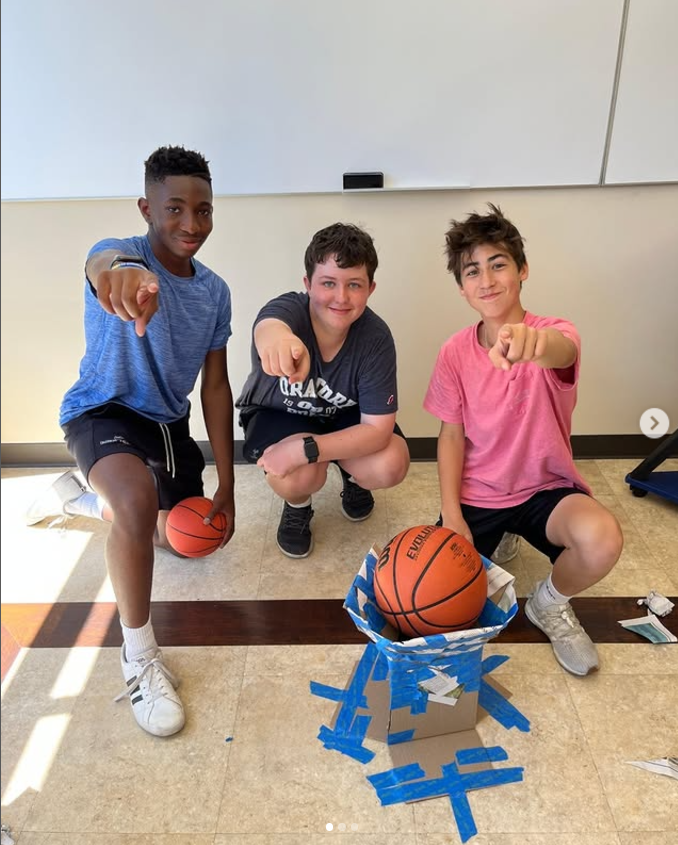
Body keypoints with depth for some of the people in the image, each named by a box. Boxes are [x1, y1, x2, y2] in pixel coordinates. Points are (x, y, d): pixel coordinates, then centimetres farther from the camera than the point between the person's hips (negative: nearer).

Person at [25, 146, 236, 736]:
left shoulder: (214, 290, -3)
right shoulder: (123, 253, -18)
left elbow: (215, 385, -3)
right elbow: (102, 263, -46)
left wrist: (226, 487, -7)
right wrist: (118, 271, -74)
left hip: (169, 421, 6)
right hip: (103, 411, -6)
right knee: (138, 495, -38)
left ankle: (78, 497, 38)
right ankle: (139, 654, -16)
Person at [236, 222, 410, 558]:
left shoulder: (375, 337, -27)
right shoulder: (288, 309, -34)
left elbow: (379, 428, -26)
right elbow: (269, 327, -61)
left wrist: (306, 448, -38)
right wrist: (277, 340, -87)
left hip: (343, 416, 2)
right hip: (277, 413, -2)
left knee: (391, 466, -24)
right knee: (301, 475, -32)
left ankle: (351, 475, 15)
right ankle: (297, 504, 8)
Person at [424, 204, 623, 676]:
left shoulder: (555, 335, -13)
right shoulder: (455, 354, -7)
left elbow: (558, 353, -40)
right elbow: (451, 435, -3)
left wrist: (535, 342, -66)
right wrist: (451, 514, -13)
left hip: (545, 488, -1)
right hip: (477, 494, 1)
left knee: (602, 540, -32)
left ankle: (551, 604, 4)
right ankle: (495, 539, 22)